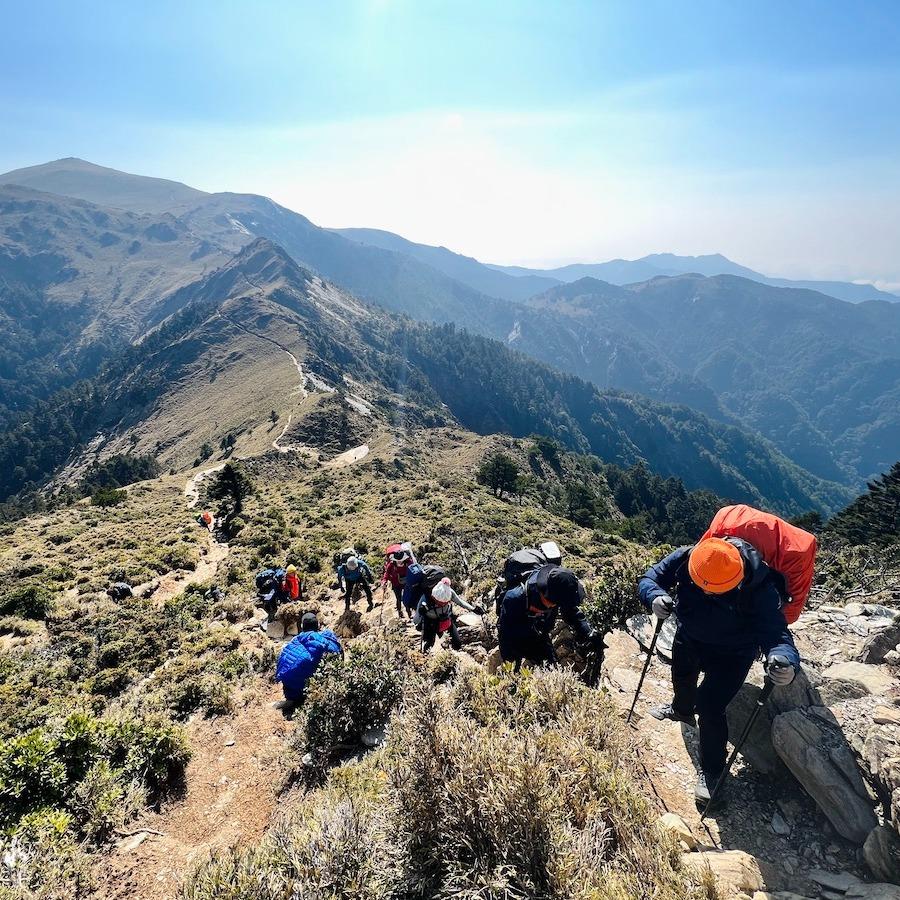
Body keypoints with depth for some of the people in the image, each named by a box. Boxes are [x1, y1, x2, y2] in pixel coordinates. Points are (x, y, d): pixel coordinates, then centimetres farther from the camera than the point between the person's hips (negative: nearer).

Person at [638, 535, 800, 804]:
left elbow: (775, 632, -39)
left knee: (710, 706, -12)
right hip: (689, 637, 5)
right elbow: (650, 578, -23)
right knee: (682, 677, 29)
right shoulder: (685, 559, -34)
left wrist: (785, 661, -63)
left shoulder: (760, 588, -40)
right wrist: (655, 597, -47)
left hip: (732, 653, -4)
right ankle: (682, 709, 65)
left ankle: (711, 771, 16)